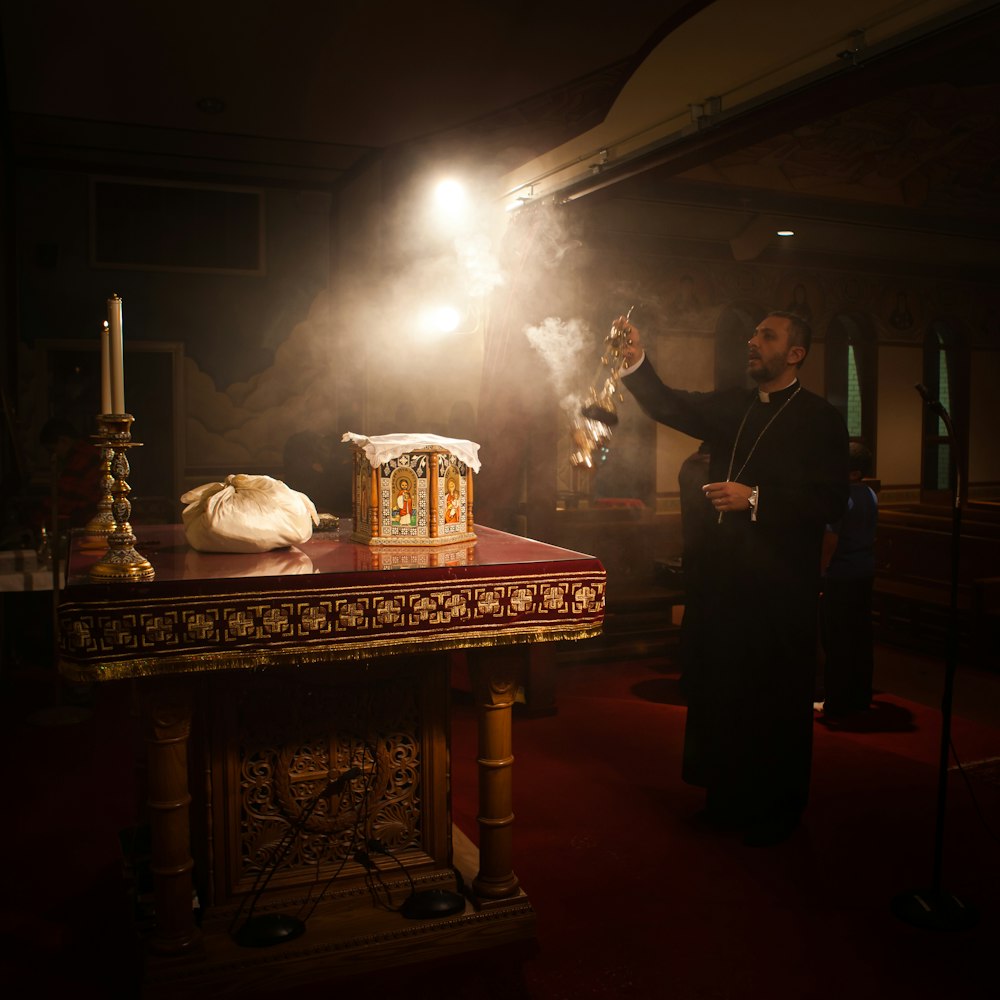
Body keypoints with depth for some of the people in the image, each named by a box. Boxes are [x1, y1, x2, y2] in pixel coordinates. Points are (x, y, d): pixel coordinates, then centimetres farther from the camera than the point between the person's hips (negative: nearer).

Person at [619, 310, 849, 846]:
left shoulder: (820, 418, -5)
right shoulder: (730, 406, 13)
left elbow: (830, 501, -13)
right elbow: (669, 406, 5)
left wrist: (755, 497, -20)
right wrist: (636, 362, -11)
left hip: (781, 585, -5)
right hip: (726, 575, 6)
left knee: (777, 700, 5)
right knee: (722, 688, 13)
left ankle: (775, 812, 23)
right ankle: (729, 797, 30)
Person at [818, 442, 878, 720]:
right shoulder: (870, 495, 8)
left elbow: (830, 541, -20)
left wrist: (818, 573, -13)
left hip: (840, 577, -8)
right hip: (865, 574, 8)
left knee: (836, 643, -1)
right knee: (861, 637, 14)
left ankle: (834, 706, 5)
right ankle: (860, 699, 23)